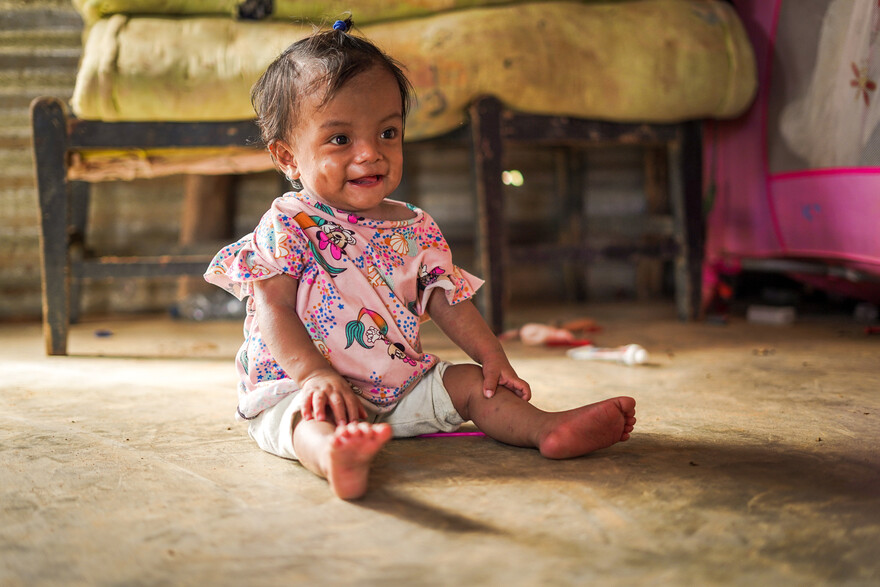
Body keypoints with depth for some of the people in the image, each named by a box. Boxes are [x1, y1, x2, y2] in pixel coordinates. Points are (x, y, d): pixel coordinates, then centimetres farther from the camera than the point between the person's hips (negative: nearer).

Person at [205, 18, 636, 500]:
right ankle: (334, 457, -67)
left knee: (473, 383, -3)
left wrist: (492, 356, -2)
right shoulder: (288, 226, -8)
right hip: (298, 384, -6)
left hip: (400, 380, 7)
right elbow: (275, 309, -14)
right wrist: (317, 376, -29)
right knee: (317, 416, -37)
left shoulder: (416, 230, 7)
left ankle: (547, 429, -17)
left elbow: (447, 300, 10)